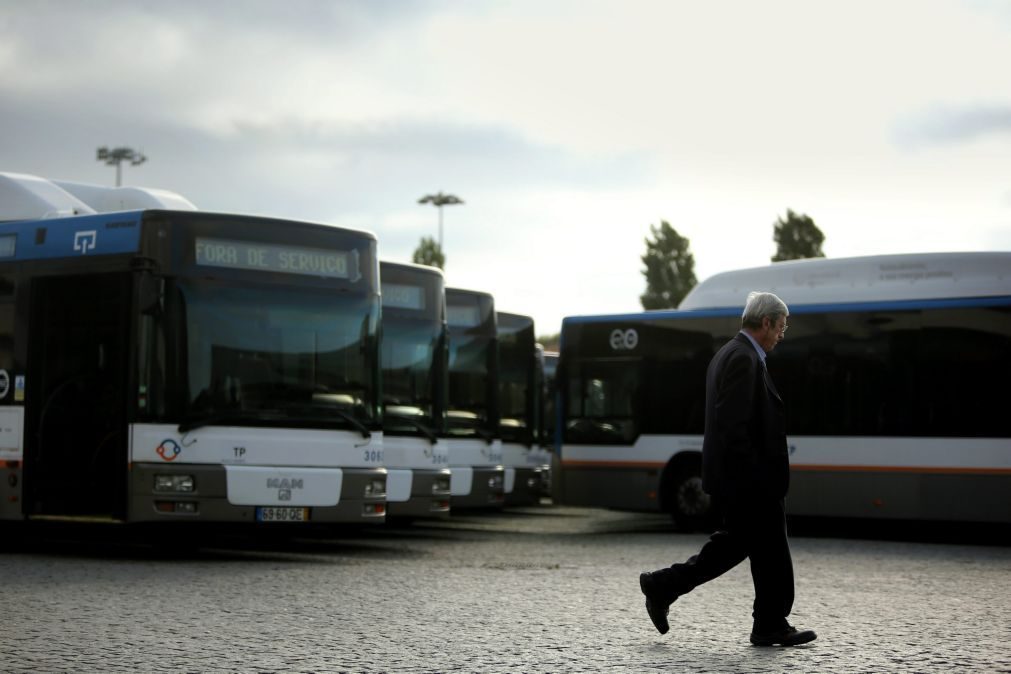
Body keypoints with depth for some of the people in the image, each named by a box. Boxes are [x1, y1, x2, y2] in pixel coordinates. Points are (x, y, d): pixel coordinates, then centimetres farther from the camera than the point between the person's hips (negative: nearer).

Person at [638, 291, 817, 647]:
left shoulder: (727, 354, 16)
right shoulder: (743, 359, -17)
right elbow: (733, 426, -23)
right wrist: (751, 477, -22)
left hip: (733, 479, 10)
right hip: (748, 482, -10)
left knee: (733, 543, 16)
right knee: (770, 551, 1)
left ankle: (662, 586, 15)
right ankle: (771, 626, 10)